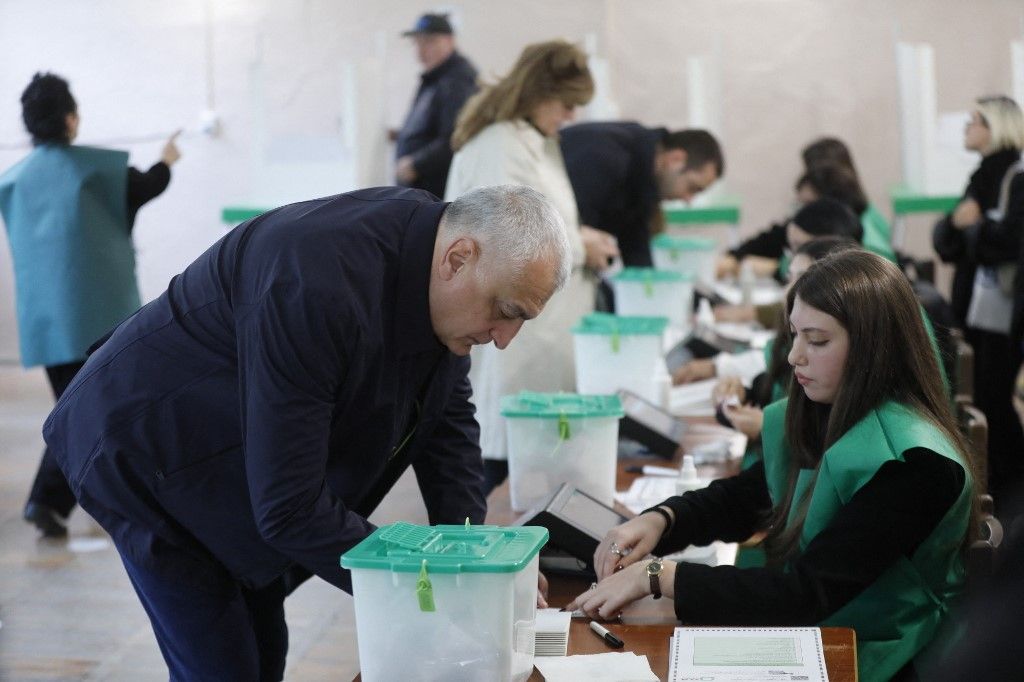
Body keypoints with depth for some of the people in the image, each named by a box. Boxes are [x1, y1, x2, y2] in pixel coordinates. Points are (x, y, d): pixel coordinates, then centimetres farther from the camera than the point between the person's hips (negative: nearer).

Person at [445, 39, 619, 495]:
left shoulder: (537, 143, 16)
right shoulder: (498, 147, -16)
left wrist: (578, 237, 9)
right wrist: (579, 248, -9)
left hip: (534, 321, 10)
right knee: (504, 450, -6)